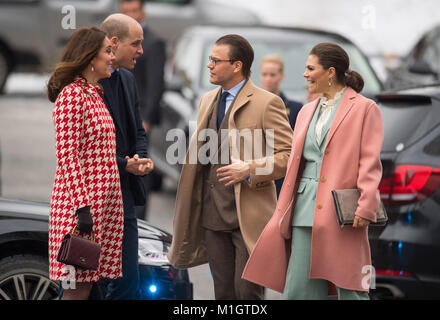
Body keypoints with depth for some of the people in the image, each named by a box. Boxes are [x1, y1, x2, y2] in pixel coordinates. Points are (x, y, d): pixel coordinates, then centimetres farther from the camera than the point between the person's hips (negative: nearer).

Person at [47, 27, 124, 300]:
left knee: (86, 284, 7)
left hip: (105, 200, 9)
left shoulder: (94, 94, 18)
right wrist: (82, 206, -21)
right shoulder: (71, 95, -10)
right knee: (77, 289, -8)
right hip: (81, 200, -9)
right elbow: (67, 155, -16)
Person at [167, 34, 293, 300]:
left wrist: (250, 169, -22)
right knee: (224, 292, 10)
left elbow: (289, 156, -10)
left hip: (249, 216, -7)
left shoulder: (267, 103, -8)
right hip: (213, 216, 7)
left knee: (247, 291, -7)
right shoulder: (208, 101, 15)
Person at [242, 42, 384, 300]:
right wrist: (284, 212, 17)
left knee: (350, 289, -2)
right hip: (306, 210, 7)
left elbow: (370, 162, -8)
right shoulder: (307, 111, 20)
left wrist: (366, 208, -18)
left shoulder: (364, 109, -2)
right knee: (298, 290, 4)